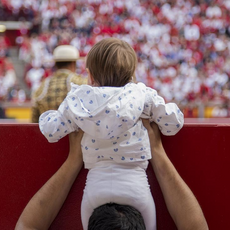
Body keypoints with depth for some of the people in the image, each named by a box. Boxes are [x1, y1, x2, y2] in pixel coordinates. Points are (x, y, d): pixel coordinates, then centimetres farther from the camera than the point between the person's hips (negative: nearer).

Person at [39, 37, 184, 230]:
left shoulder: (78, 100, 4)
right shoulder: (142, 95, 1)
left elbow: (51, 131, 5)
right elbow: (173, 123, 2)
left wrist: (47, 116, 29)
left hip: (96, 183, 1)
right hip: (134, 186, -1)